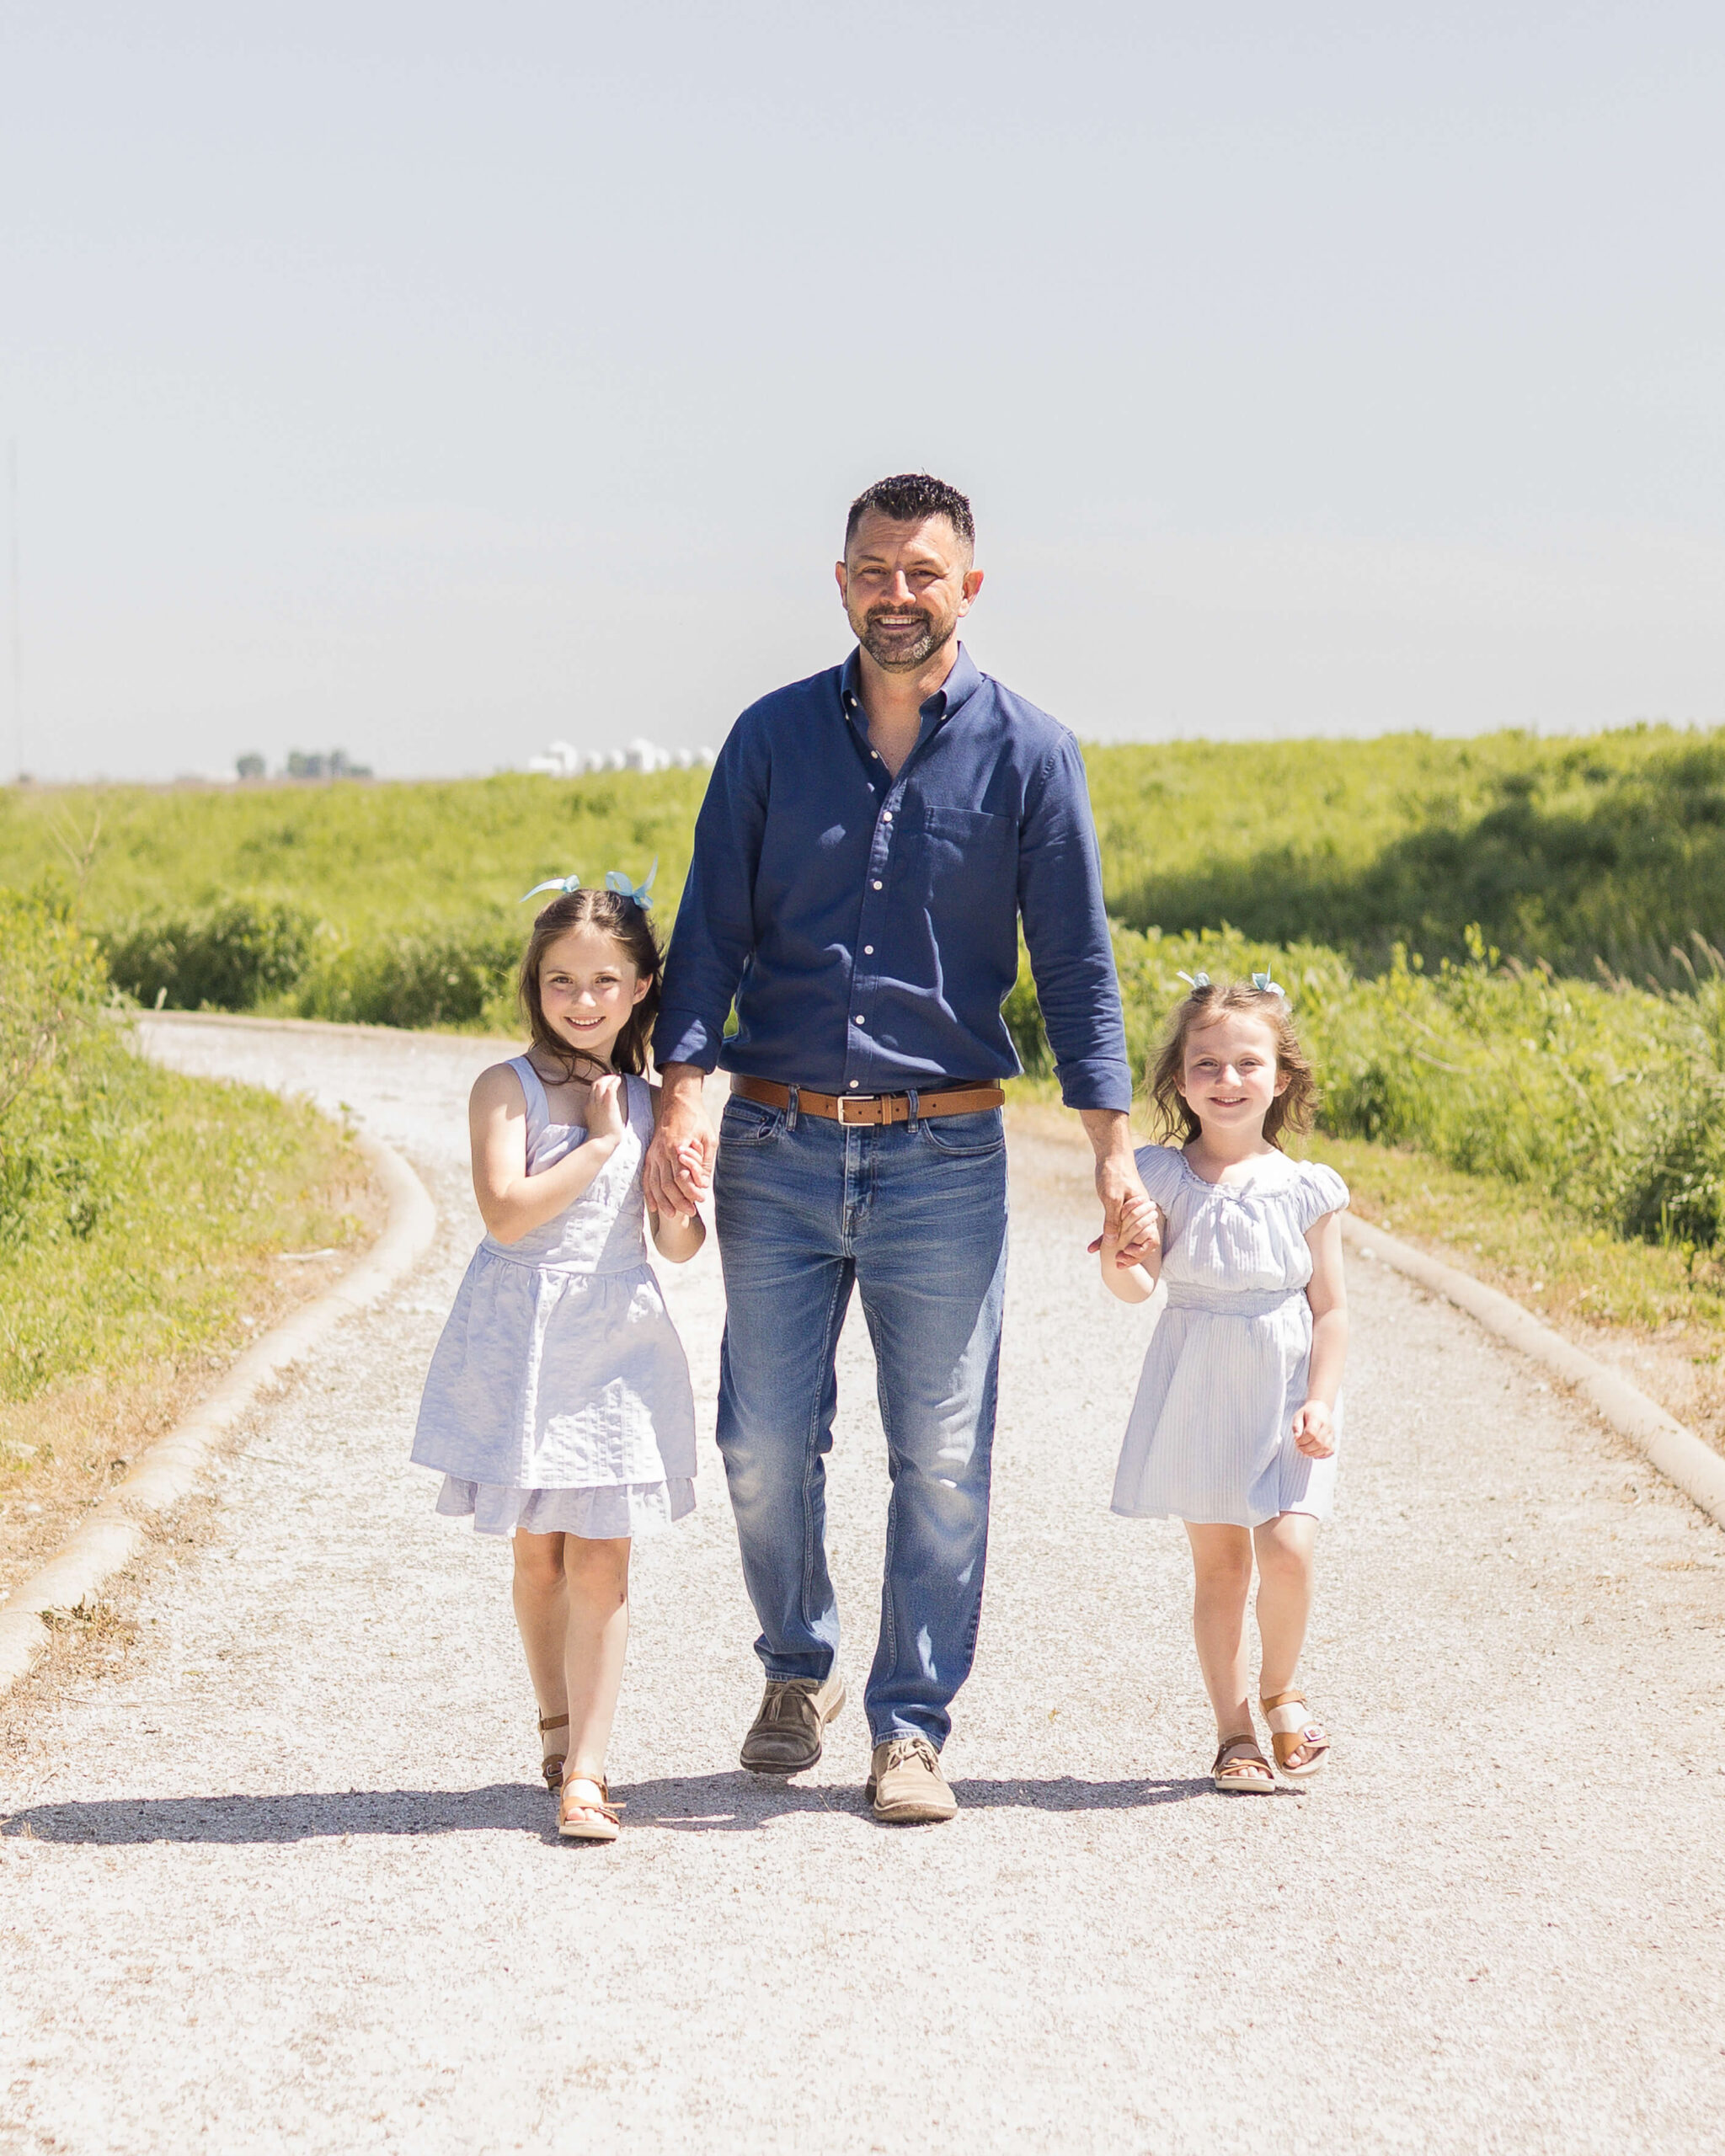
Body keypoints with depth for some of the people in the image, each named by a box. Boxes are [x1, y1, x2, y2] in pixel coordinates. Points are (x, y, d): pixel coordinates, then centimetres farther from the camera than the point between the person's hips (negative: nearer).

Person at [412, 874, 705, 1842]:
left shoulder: (651, 1102, 5)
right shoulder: (508, 1089, -5)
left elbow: (678, 1246, 8)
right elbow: (507, 1213, -18)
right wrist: (601, 1144, -16)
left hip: (619, 1344, 1)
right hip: (522, 1343, -1)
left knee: (600, 1560, -5)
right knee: (538, 1554, 11)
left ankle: (587, 1771, -5)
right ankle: (559, 1724, 33)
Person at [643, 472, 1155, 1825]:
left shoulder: (1029, 754, 1)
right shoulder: (774, 737, 4)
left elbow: (1076, 961, 2)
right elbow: (714, 928, 3)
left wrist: (1114, 1144, -5)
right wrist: (684, 1088, -12)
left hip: (945, 1156, -1)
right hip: (776, 1150, 1)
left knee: (942, 1459, 1)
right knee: (764, 1446, 5)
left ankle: (912, 1726, 13)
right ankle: (799, 1668, 29)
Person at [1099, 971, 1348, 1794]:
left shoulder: (1305, 1190, 1)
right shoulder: (1165, 1178, 0)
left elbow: (1330, 1309, 3)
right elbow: (1141, 1282, -10)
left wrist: (1322, 1401, -7)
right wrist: (1121, 1270, -33)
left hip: (1284, 1394, 0)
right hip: (1197, 1392, 0)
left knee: (1287, 1547, -14)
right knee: (1218, 1561, 3)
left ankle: (1280, 1690, 13)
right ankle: (1234, 1730, 15)